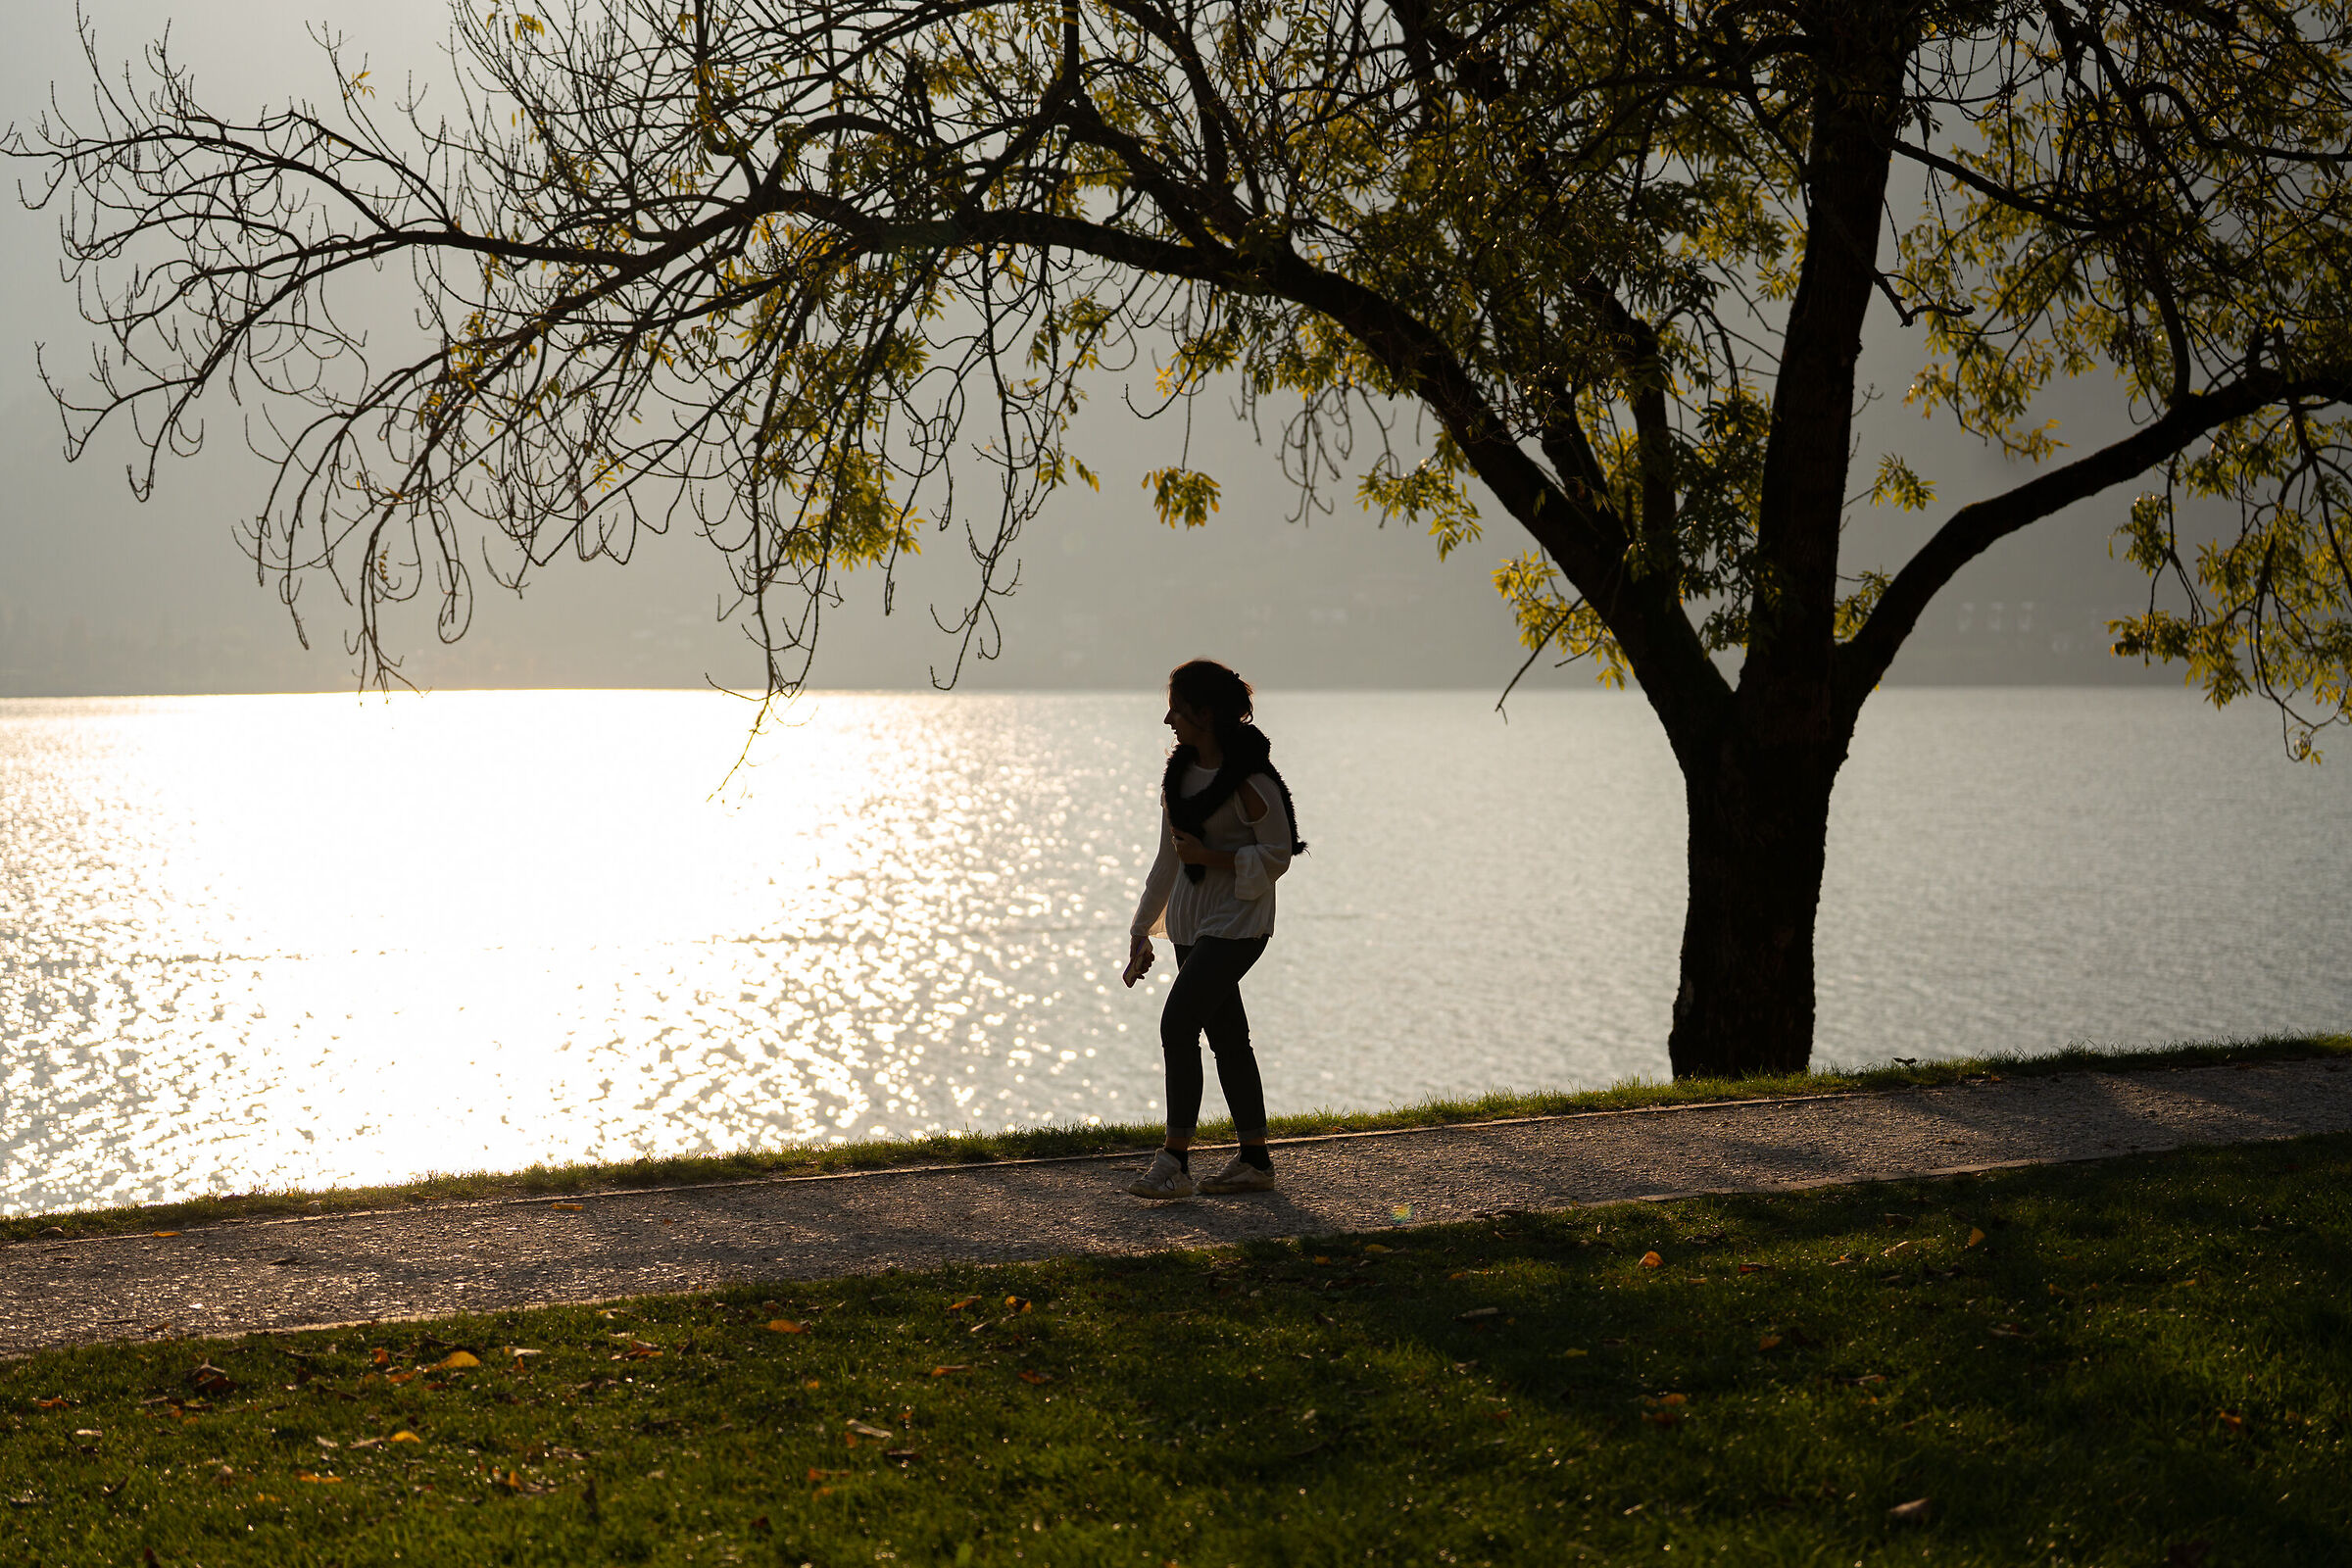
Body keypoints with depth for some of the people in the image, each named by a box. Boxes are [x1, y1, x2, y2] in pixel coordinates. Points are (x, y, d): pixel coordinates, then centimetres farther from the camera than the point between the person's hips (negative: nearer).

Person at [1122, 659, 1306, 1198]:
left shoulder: (1251, 780, -15)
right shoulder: (1180, 772, 10)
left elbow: (1277, 856, -11)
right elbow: (1169, 856, 16)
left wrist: (1211, 857, -22)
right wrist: (1142, 931, 15)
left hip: (1237, 920, -8)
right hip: (1192, 920, 8)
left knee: (1178, 1023, -15)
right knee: (1226, 1035, 10)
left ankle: (1175, 1162, -12)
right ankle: (1255, 1159, 17)